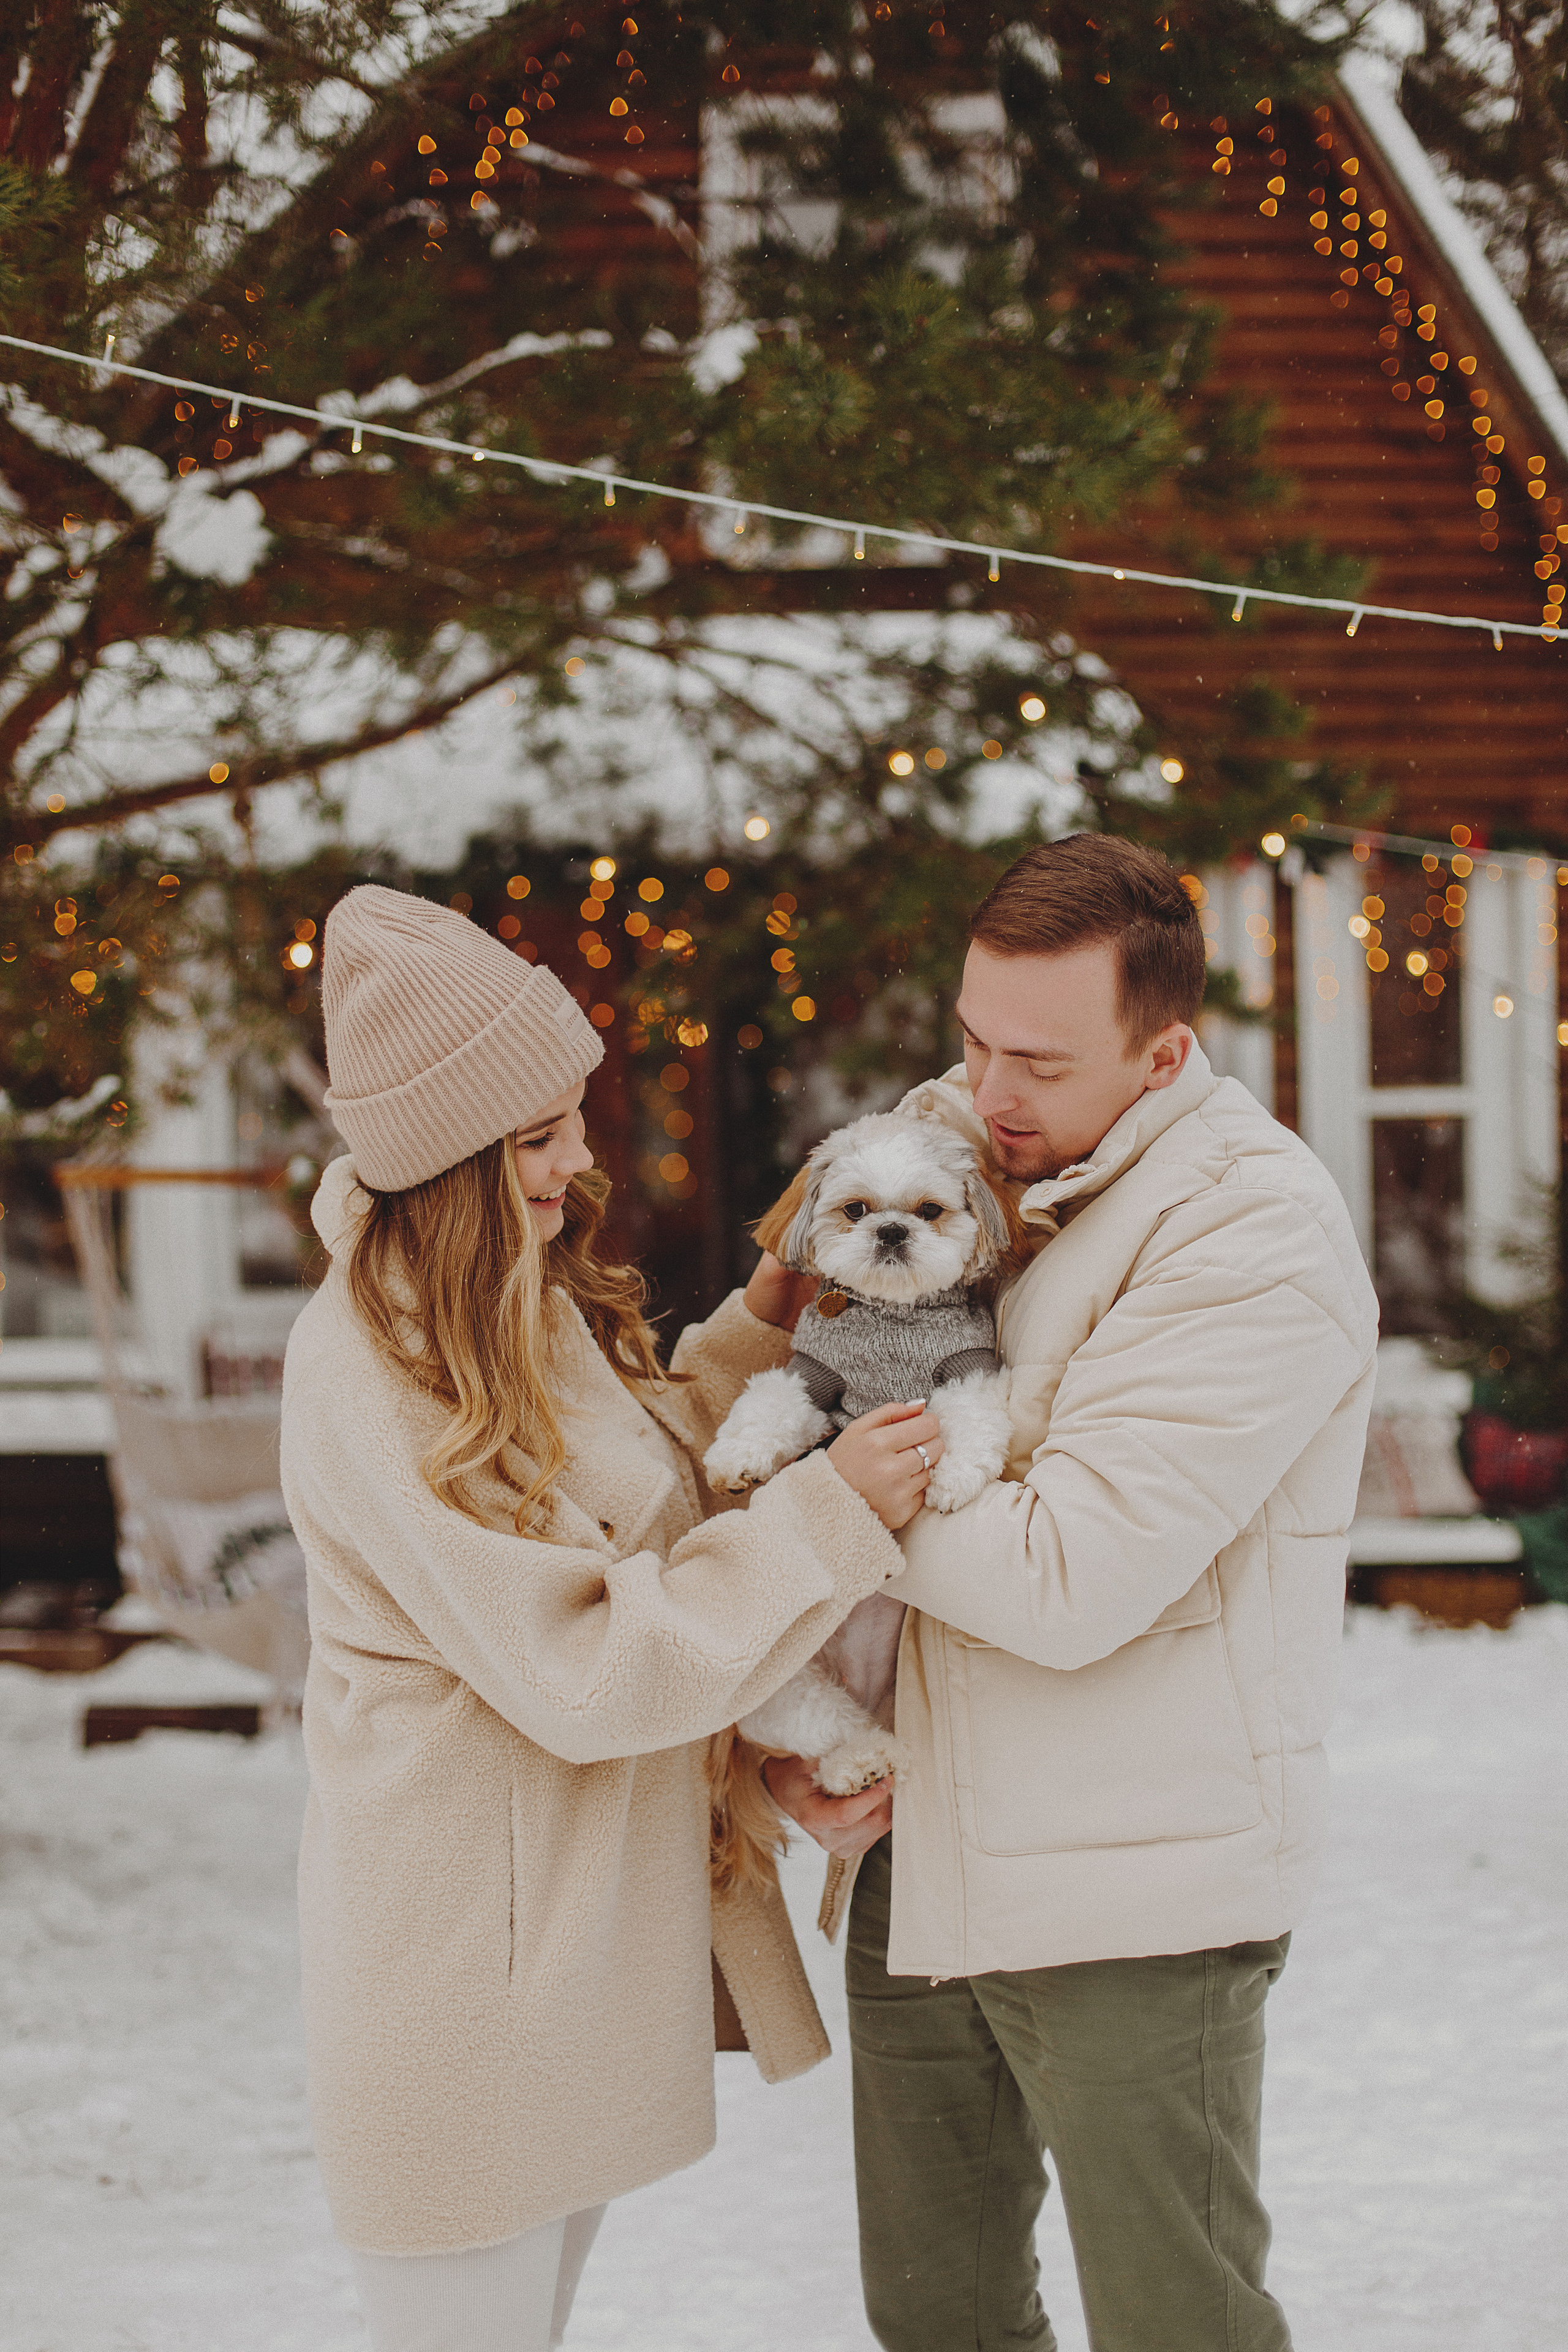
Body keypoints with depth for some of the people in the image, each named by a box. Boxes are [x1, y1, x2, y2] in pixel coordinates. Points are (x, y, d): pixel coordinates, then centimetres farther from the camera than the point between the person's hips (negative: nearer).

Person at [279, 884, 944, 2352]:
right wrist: (831, 1514, -24)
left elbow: (628, 1490, 21)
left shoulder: (535, 1310, 6)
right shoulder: (371, 1379, -23)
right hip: (465, 1966, -9)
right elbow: (581, 1671, -24)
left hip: (585, 1931, 9)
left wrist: (755, 1336, 6)